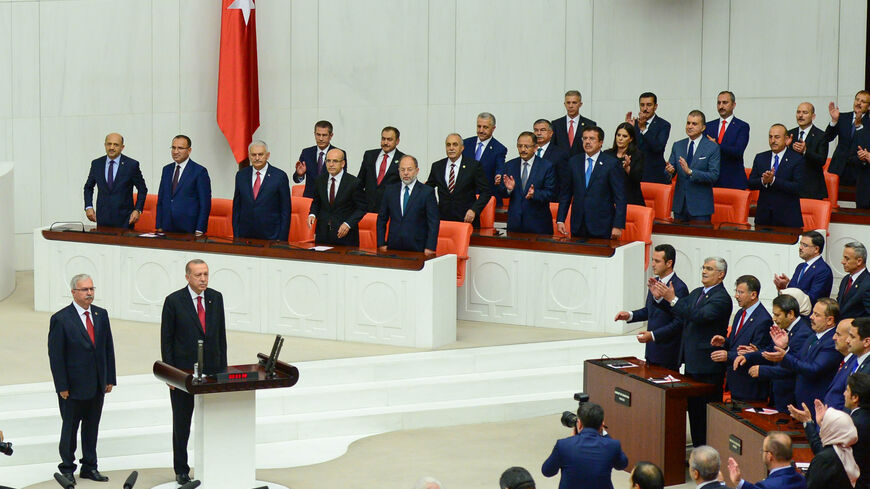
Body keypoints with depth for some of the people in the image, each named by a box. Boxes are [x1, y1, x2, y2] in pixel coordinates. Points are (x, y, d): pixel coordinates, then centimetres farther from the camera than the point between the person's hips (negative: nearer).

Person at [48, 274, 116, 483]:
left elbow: (108, 348, 10)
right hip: (73, 386, -5)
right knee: (69, 428, 6)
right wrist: (62, 386, -13)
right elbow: (55, 355, -10)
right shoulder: (60, 319, -10)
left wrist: (110, 379, 6)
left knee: (92, 427, 12)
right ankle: (67, 469, 18)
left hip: (97, 386, 5)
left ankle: (89, 467, 23)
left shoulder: (101, 315, 7)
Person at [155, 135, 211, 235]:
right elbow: (160, 200, 15)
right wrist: (159, 227, 7)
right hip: (167, 229, 5)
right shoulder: (167, 169, 13)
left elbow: (205, 204, -7)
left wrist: (199, 231, -13)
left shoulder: (200, 171, -5)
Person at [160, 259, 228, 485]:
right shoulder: (174, 301, -7)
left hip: (212, 371, 3)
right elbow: (166, 339, -4)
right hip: (183, 371, -3)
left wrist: (223, 366, 7)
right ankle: (181, 470, 16)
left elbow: (221, 333, 11)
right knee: (181, 424, 7)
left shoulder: (216, 298, 5)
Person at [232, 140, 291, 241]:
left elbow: (285, 210, -3)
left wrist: (282, 240, -8)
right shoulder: (241, 175, 8)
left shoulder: (280, 176, -3)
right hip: (245, 235, 3)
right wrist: (236, 235, 5)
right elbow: (236, 207, 11)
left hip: (270, 237, -3)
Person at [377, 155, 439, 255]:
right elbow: (382, 219, 15)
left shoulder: (427, 192, 0)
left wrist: (430, 248, -12)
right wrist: (381, 243, 5)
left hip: (417, 248, -3)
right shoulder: (390, 190, 12)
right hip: (393, 248, 3)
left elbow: (433, 223, -4)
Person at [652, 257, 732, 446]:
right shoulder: (697, 293, 15)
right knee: (693, 407, 14)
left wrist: (673, 299, -28)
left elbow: (700, 315, -27)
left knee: (707, 411, -5)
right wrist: (660, 297, -2)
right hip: (692, 362, 9)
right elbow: (680, 315, 13)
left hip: (708, 366, -9)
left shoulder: (721, 298, -14)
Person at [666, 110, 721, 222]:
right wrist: (669, 171, -16)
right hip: (680, 205, 4)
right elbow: (670, 174, 8)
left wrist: (690, 172, -24)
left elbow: (714, 176, -12)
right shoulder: (677, 146, 11)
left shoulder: (712, 148, -4)